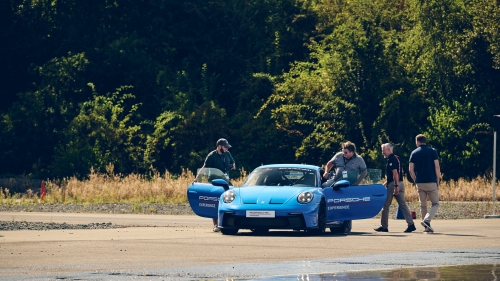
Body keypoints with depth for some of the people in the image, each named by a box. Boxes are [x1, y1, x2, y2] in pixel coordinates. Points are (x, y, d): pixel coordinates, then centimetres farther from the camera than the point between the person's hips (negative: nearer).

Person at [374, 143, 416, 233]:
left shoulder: (391, 159, -12)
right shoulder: (396, 158, 17)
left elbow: (395, 173, -21)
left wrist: (396, 186, -26)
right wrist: (387, 182, 30)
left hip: (393, 184, -9)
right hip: (400, 183, 9)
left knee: (386, 205, 2)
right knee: (403, 204, 4)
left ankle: (384, 226, 8)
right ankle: (411, 224, -5)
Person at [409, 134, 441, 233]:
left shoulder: (414, 153, 5)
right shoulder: (432, 151, 1)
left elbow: (411, 170, 1)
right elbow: (437, 167, -6)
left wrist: (416, 181, 12)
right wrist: (438, 181, 2)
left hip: (420, 183, 2)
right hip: (431, 182, -2)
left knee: (423, 205, 12)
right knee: (435, 204, 5)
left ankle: (427, 227, 10)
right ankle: (427, 220, -19)